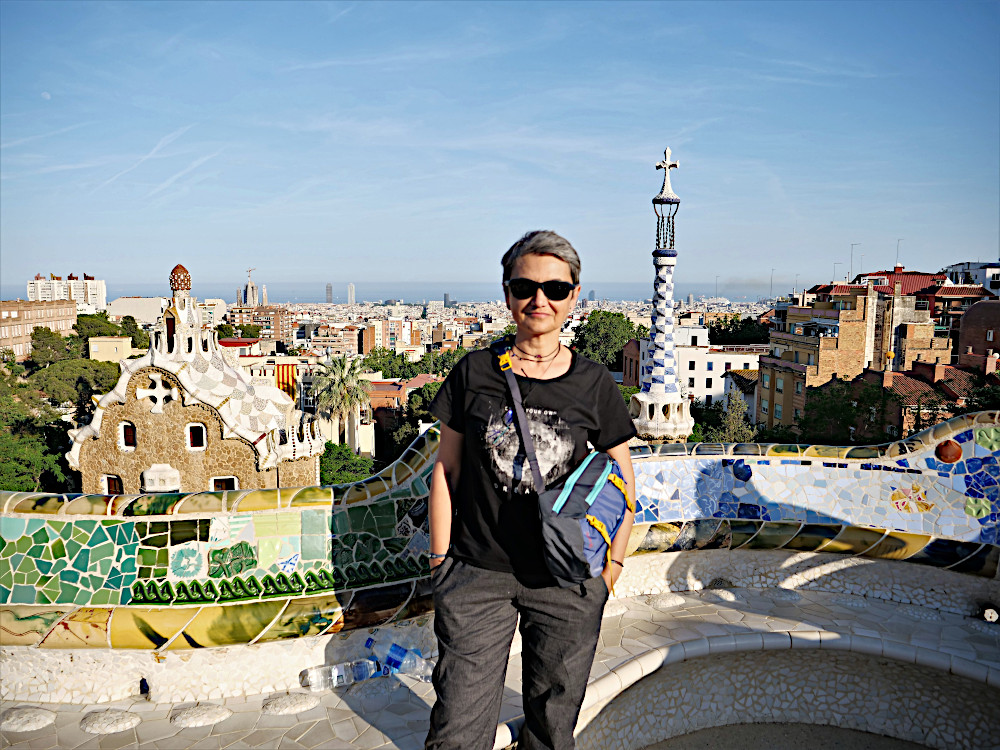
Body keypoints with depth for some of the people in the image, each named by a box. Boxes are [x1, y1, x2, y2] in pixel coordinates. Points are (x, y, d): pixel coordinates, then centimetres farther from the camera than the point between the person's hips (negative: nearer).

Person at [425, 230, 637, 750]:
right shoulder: (475, 372, -3)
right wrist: (440, 559, 3)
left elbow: (622, 477, 8)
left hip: (567, 580, 1)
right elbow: (447, 469, 3)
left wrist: (613, 560, 5)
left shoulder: (593, 384, -2)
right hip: (477, 573, 0)